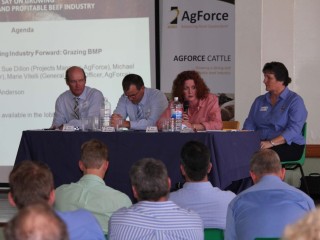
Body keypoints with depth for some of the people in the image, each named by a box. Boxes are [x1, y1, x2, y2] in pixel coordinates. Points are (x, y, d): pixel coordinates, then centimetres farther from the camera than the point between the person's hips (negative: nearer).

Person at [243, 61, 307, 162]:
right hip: (260, 144, 4)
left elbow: (294, 130, -13)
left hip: (289, 145, -4)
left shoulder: (295, 101, 0)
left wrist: (271, 143, -26)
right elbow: (249, 124, 14)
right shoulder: (259, 101, 20)